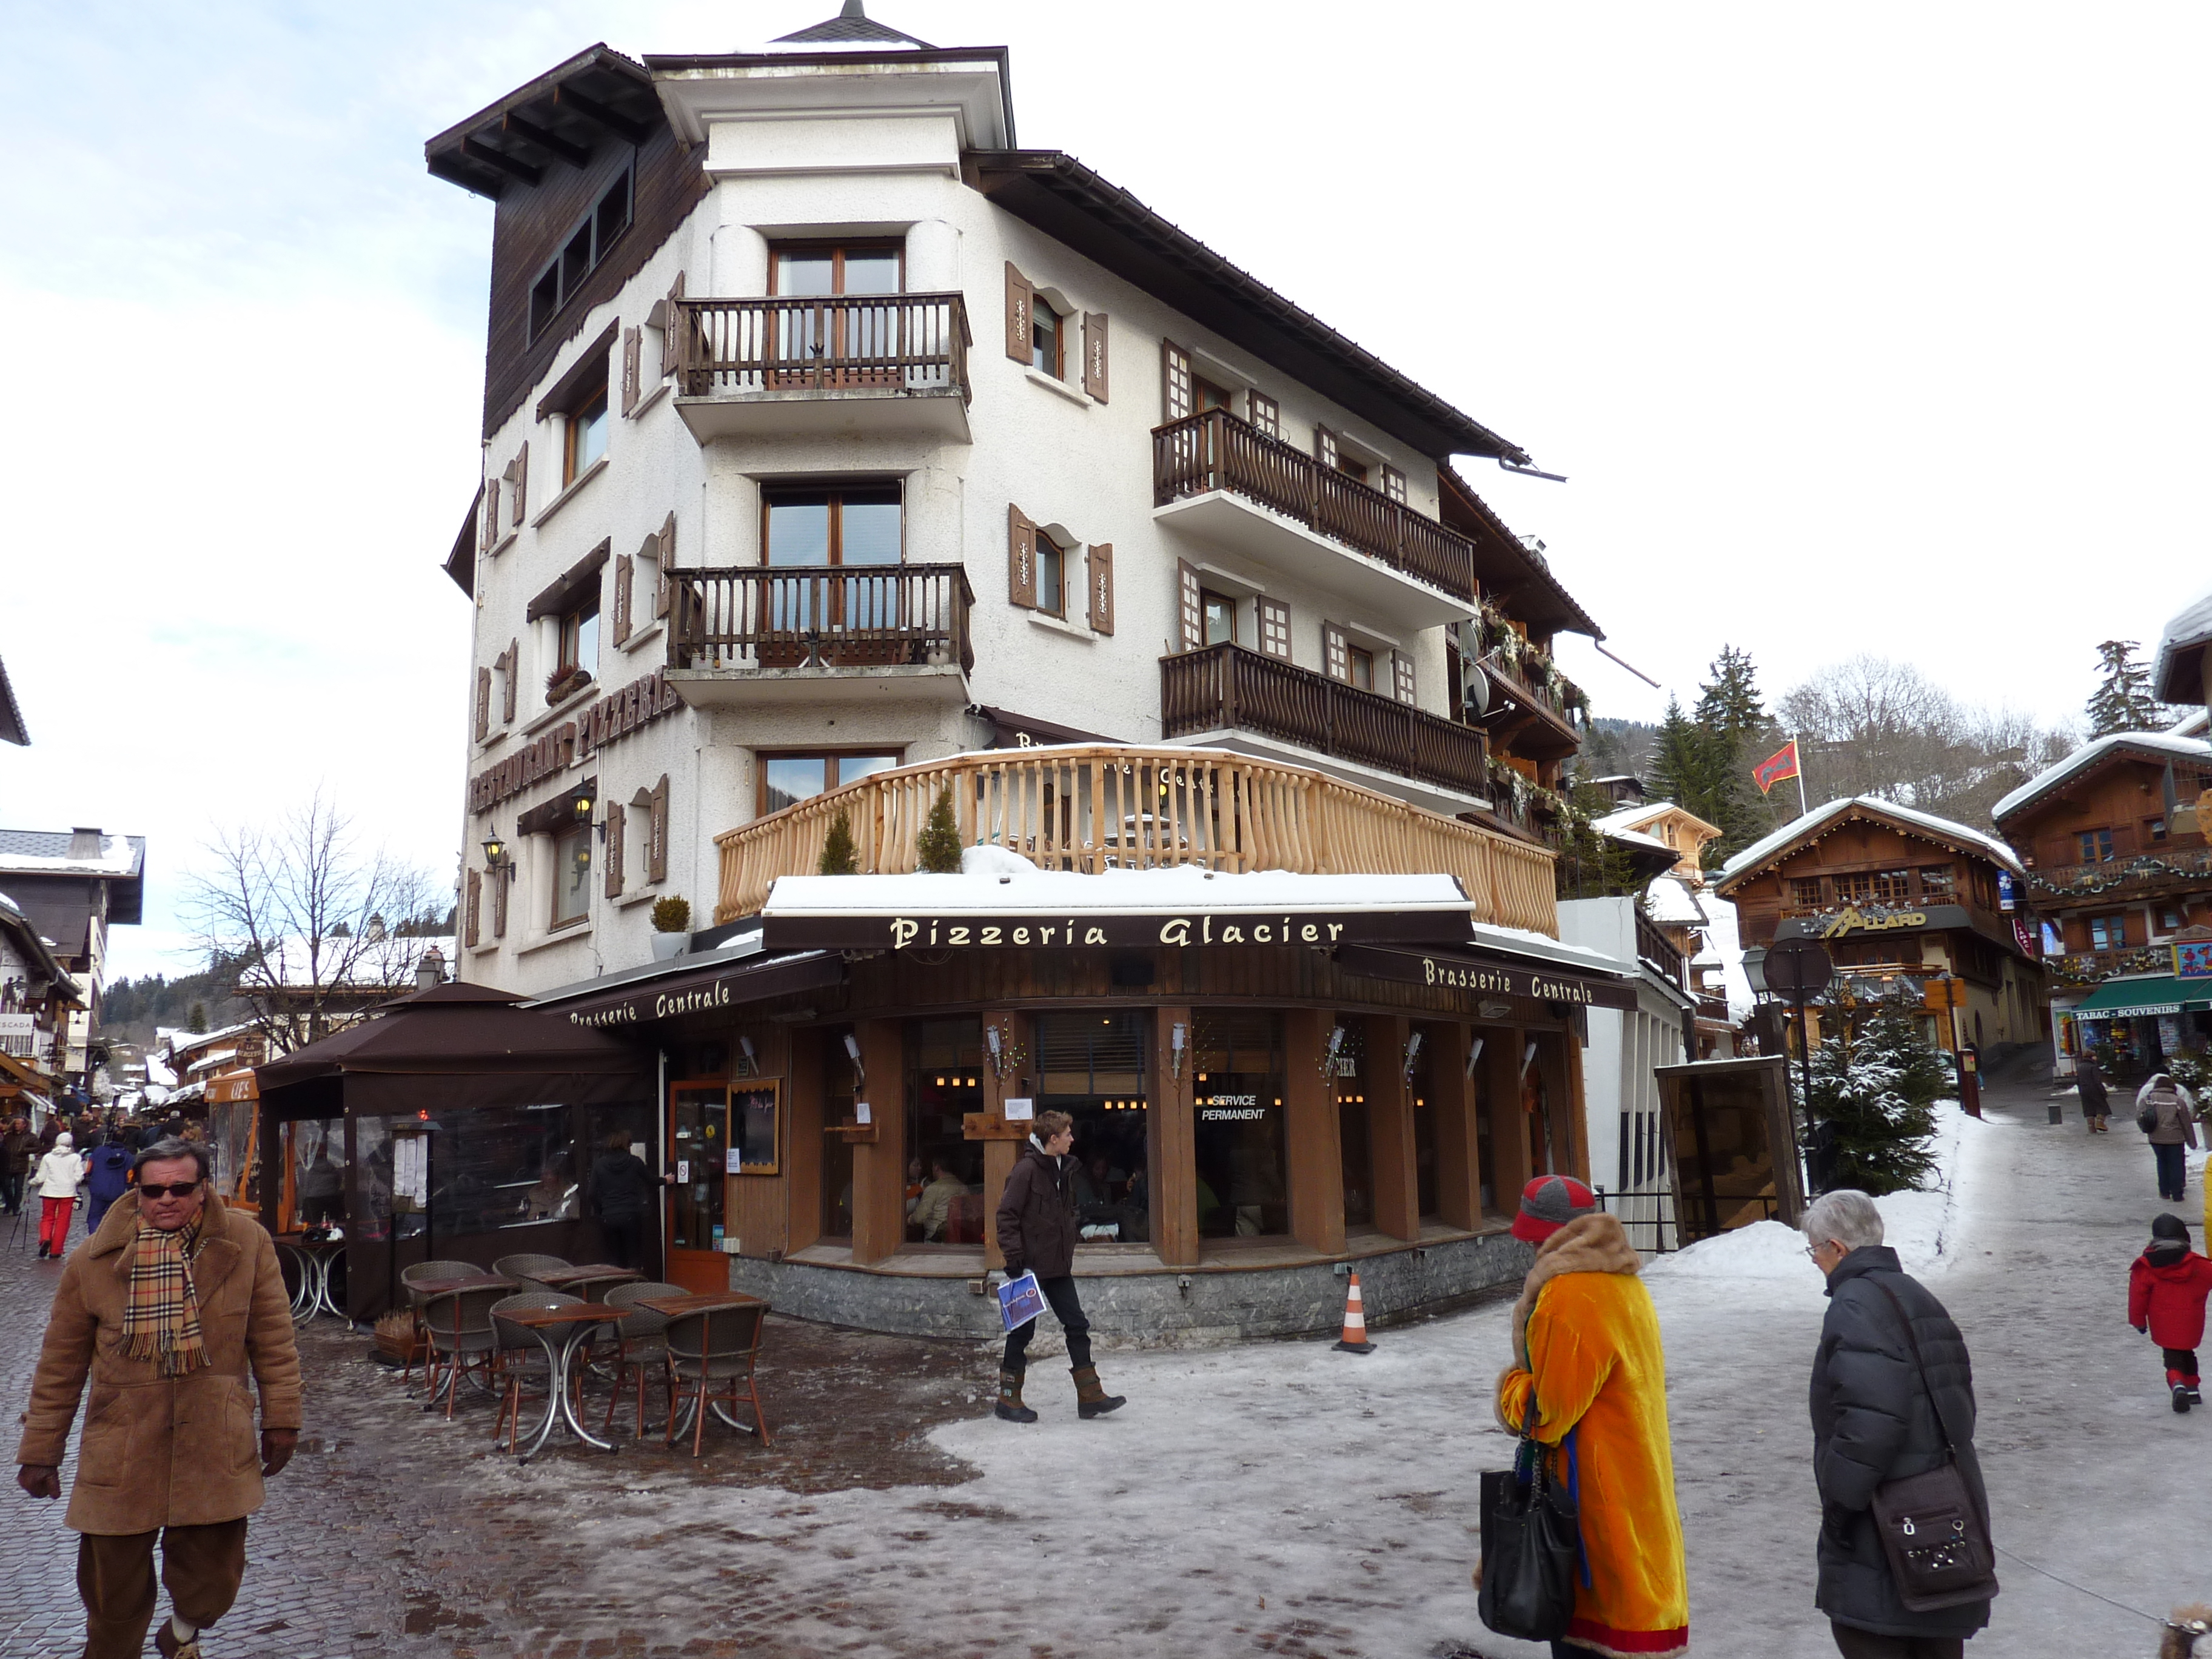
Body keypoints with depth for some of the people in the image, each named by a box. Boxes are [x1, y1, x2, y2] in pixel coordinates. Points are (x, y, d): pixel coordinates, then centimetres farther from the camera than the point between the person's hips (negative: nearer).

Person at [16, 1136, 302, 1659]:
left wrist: (281, 1418, 2)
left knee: (212, 1583, 6)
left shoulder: (246, 1243, -5)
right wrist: (40, 1451, 9)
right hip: (121, 1453, 1)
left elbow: (273, 1338, 1)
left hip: (215, 1449, 0)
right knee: (114, 1592, 9)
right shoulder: (97, 1259, -3)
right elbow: (61, 1364, 6)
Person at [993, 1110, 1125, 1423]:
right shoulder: (1027, 1169, -16)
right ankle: (1008, 1400, 16)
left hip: (1058, 1265, 8)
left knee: (1077, 1326, 8)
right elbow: (1007, 1215, -17)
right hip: (1031, 1266, -8)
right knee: (1023, 1331, 3)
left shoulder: (1066, 1167, 9)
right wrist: (1014, 1257, -20)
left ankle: (1090, 1396, 14)